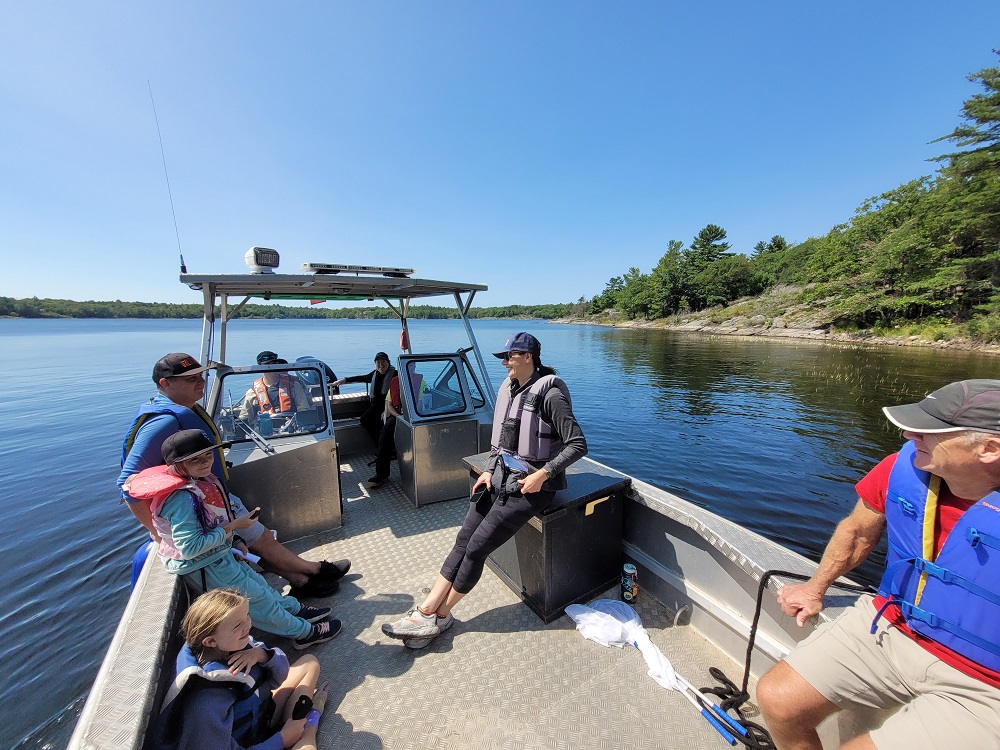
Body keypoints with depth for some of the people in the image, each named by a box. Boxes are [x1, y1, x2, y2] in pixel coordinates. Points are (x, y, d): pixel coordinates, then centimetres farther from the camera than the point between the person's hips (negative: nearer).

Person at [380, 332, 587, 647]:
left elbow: (578, 444, -18)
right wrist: (488, 470, 3)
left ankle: (440, 615, 15)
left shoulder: (549, 394, -17)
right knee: (463, 541, 0)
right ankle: (426, 611, 9)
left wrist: (542, 474, -21)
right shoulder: (508, 388, 7)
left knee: (477, 547, -6)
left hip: (530, 484, -7)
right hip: (500, 476, 7)